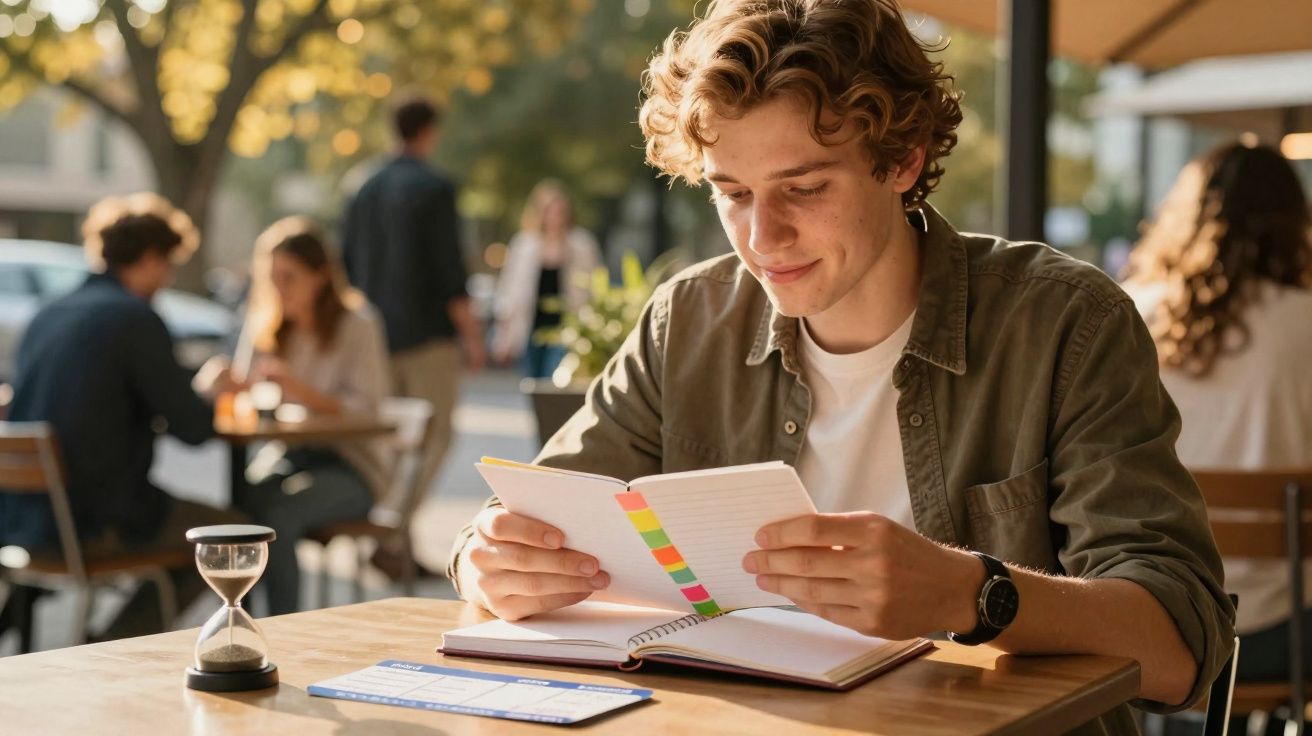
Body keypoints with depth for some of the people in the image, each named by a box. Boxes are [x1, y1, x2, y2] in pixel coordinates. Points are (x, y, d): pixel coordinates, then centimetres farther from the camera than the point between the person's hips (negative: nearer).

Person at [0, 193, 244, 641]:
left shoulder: (47, 315, 11)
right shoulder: (135, 318, -12)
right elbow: (193, 428, -12)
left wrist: (196, 390, 25)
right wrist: (213, 392, 11)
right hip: (91, 524, -8)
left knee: (184, 512, 28)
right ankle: (115, 647, 9)